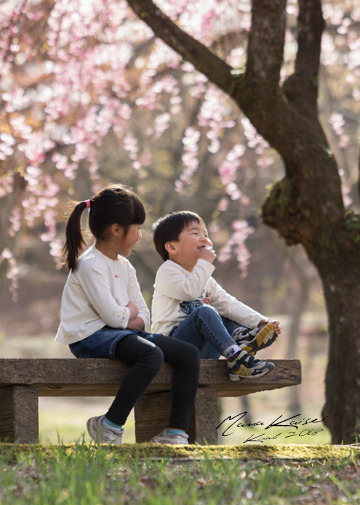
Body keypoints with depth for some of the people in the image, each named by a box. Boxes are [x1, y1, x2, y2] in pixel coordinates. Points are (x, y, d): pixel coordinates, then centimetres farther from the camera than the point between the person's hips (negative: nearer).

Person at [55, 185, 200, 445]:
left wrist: (134, 321, -10)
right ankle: (109, 427, -25)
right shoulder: (90, 265, -13)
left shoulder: (125, 267, 18)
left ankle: (176, 433, -7)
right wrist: (131, 309, 3)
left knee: (190, 354, -3)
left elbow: (144, 316, 14)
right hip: (92, 336, -9)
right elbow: (114, 316, -19)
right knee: (152, 354, -36)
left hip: (119, 332, 9)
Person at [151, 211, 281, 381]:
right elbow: (189, 291, -23)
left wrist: (260, 321, 4)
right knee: (205, 311, -28)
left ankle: (240, 336, -23)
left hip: (198, 347, 9)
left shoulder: (206, 280, 21)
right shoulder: (167, 271, -4)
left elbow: (229, 304, 16)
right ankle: (235, 358, -40)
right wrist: (204, 263, -14)